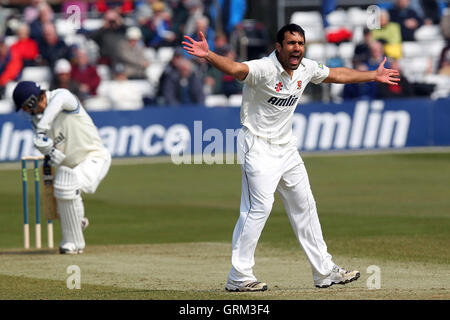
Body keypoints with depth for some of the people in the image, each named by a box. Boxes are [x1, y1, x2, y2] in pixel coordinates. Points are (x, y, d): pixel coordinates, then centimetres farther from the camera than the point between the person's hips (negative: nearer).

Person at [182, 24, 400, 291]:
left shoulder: (306, 69, 2)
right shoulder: (264, 69, -21)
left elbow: (337, 74, 21)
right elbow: (234, 68, -40)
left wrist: (373, 76, 30)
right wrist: (209, 55, -60)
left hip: (287, 148, 8)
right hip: (258, 147, -8)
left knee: (305, 206, 13)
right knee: (259, 206, -16)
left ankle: (325, 272, 23)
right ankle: (239, 277, -11)